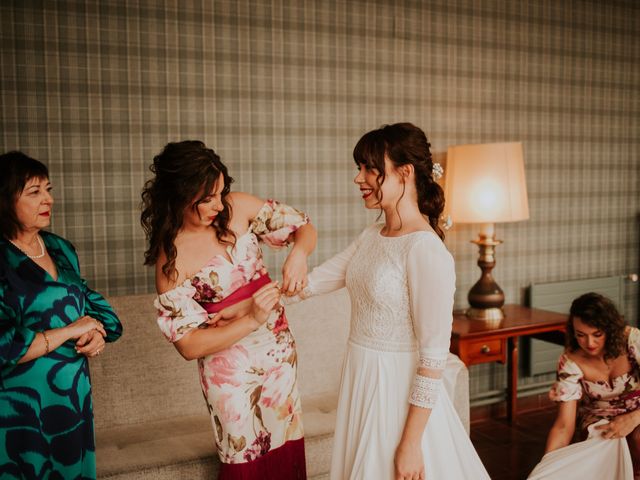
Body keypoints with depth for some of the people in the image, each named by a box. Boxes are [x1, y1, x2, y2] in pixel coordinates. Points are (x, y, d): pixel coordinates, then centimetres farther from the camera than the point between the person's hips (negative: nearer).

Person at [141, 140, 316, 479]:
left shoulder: (238, 207, -9)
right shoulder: (171, 256, -18)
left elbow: (304, 228, 1)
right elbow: (188, 344, -17)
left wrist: (298, 253, -21)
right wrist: (251, 320, -27)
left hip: (280, 350, 4)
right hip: (231, 369, -4)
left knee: (287, 450, 17)